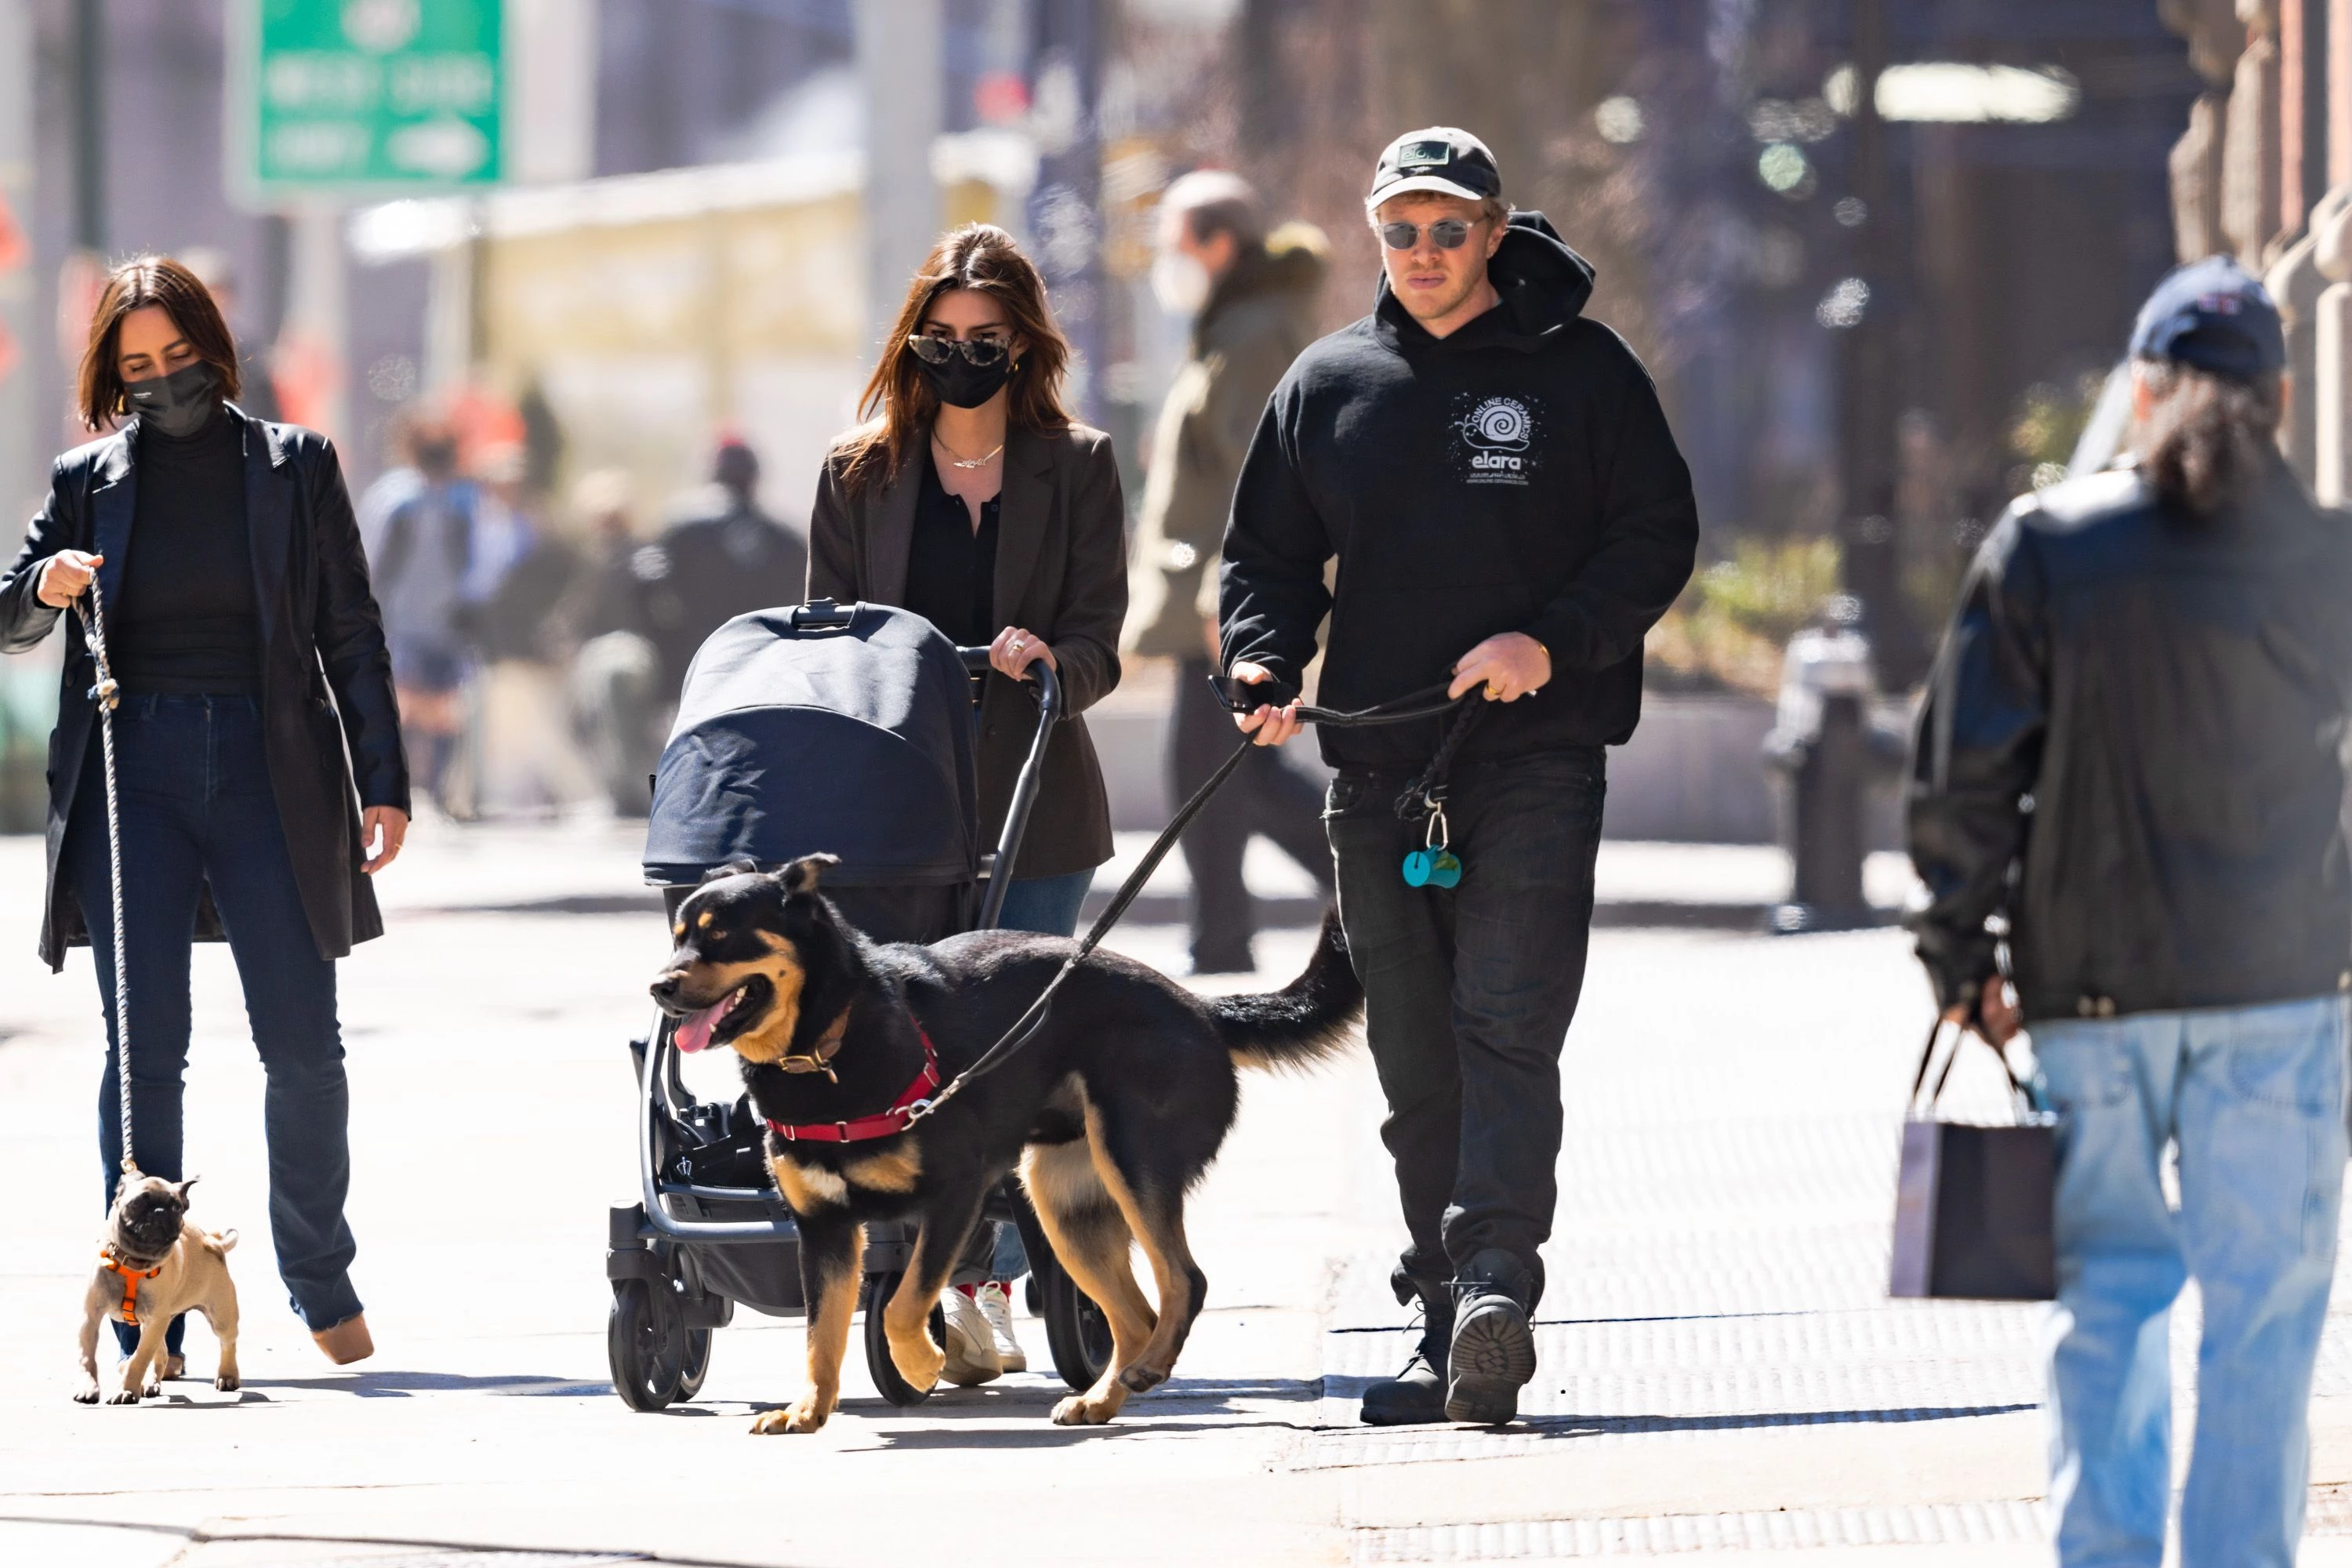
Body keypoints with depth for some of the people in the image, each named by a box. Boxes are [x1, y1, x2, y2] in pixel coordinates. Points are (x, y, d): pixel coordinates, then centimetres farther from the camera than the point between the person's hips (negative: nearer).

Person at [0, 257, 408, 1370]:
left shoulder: (293, 466, 7)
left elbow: (350, 635, 8)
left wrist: (381, 782, 1)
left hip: (266, 767, 0)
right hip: (133, 767, 0)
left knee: (303, 1046, -1)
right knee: (143, 1048, -3)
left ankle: (321, 1279, 19)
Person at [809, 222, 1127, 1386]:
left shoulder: (1076, 469, 9)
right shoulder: (859, 473, 11)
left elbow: (1098, 644, 3)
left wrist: (1049, 662, -19)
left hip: (1033, 797, 0)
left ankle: (991, 1286, 2)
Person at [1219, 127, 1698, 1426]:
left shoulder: (1580, 370, 2)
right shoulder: (1329, 383, 13)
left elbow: (1658, 537, 0)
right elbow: (1269, 550, 18)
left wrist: (1550, 642, -15)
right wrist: (1266, 663, -2)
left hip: (1535, 757, -4)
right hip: (1379, 769, 4)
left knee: (1506, 1028, -16)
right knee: (1416, 1062, 5)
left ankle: (1496, 1287, -28)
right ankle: (1450, 1332, 10)